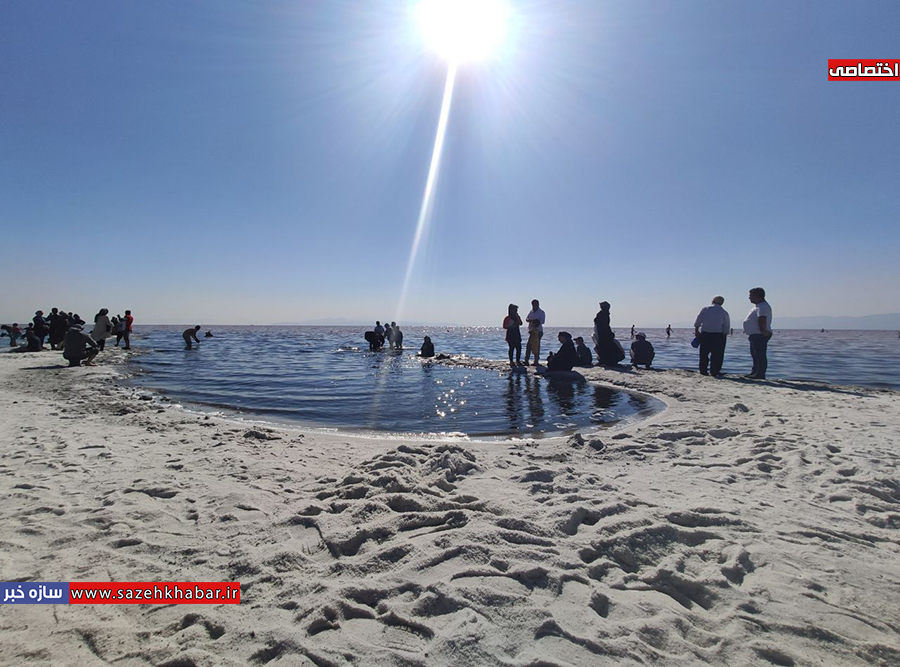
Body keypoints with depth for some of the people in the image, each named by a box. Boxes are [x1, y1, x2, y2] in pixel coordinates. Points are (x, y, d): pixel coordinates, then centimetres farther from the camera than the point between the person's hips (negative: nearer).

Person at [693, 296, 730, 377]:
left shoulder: (705, 309, 1)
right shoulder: (724, 312, 0)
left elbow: (698, 322, -2)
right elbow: (726, 327, 1)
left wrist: (696, 331, 5)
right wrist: (725, 335, 13)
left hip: (705, 334, 1)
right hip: (718, 335, -1)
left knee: (704, 354, 9)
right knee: (717, 355, 5)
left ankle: (703, 370, 11)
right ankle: (714, 372, 4)